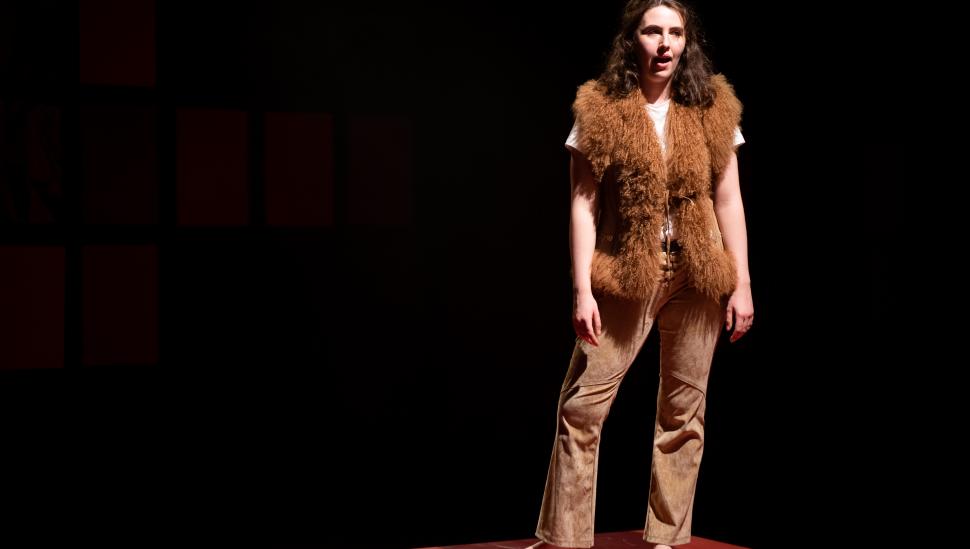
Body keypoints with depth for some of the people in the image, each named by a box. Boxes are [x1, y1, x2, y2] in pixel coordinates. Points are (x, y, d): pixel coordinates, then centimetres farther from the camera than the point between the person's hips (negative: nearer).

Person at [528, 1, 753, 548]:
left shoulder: (713, 108, 5)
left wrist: (742, 284, 3)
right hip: (626, 275, -2)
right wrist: (582, 291, -10)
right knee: (582, 406, -6)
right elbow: (584, 204, -4)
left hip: (698, 276, 3)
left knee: (684, 411, 7)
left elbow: (729, 200, 6)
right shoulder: (601, 110, -2)